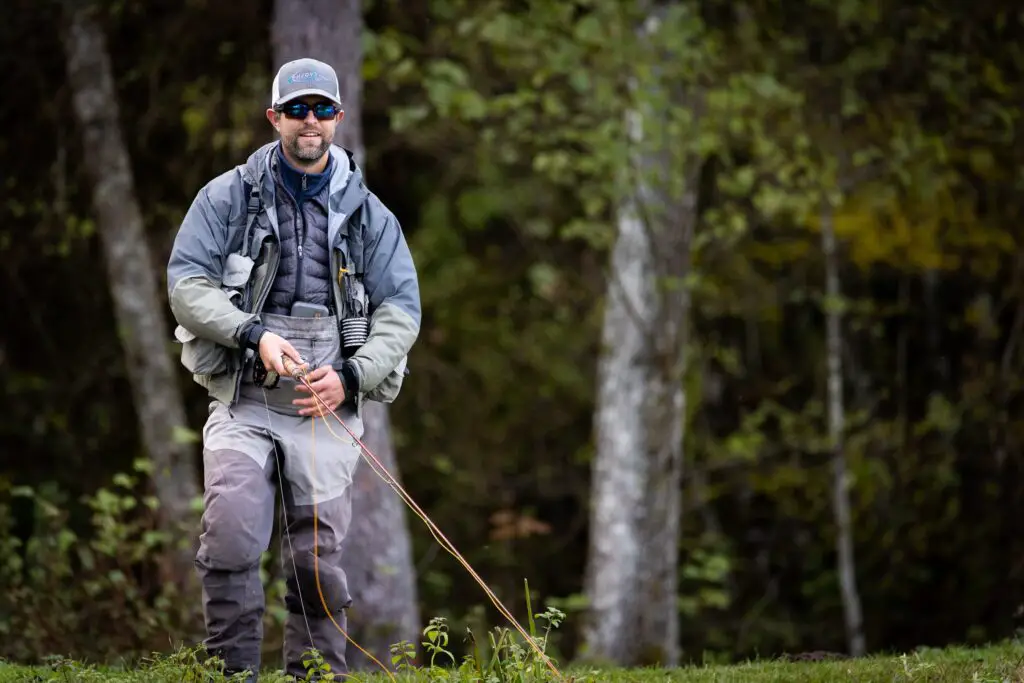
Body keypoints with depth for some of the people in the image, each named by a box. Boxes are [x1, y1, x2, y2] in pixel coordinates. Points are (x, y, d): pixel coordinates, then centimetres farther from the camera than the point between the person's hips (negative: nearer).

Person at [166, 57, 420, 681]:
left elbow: (401, 309, 8)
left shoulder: (368, 214, 12)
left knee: (319, 556, 0)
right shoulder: (228, 197, 7)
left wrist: (351, 376, -8)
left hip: (326, 408, 2)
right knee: (230, 540, -17)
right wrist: (255, 335, -15)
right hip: (243, 401, -1)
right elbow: (186, 283, -1)